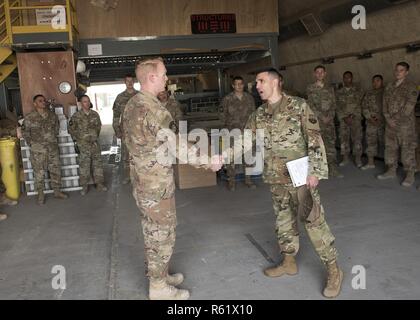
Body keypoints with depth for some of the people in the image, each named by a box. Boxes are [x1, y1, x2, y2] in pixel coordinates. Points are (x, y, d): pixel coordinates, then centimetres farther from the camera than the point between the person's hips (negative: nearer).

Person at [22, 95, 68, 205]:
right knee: (39, 173, 3)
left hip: (53, 148, 4)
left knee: (56, 170, 10)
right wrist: (31, 143, 2)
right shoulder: (29, 118, -7)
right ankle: (40, 195, 16)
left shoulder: (53, 115, 4)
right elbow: (25, 132, 3)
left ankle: (57, 192, 23)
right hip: (38, 150, -3)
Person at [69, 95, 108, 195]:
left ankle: (99, 184, 17)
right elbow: (71, 129, 4)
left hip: (95, 143, 3)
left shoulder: (95, 114, 3)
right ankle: (84, 186, 12)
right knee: (84, 165, 1)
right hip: (83, 145, -3)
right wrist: (77, 138, 3)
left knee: (98, 163, 7)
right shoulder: (76, 116, -6)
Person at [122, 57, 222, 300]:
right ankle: (159, 287, 19)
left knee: (154, 231, 21)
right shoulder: (150, 108, -23)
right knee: (163, 234, 4)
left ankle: (158, 274, 37)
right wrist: (208, 161, -16)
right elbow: (176, 145, -24)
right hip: (157, 184, -10)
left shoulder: (133, 104, 8)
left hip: (144, 180, 10)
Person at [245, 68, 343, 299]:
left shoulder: (298, 106, -8)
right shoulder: (259, 115, 8)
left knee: (313, 221, -4)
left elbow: (314, 139, -11)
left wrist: (314, 171, -16)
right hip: (276, 179, 6)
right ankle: (289, 262, 33)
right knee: (283, 220, 16)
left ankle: (333, 270, 11)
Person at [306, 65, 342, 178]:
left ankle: (333, 169, 6)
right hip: (316, 120, -3)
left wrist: (330, 116, -6)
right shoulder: (310, 88, 4)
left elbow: (334, 104, 11)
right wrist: (322, 117, -10)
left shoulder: (330, 88, 15)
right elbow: (311, 105, -4)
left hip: (329, 120, 3)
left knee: (331, 144, 2)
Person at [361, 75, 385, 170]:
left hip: (384, 122, -3)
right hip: (371, 123, 4)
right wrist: (370, 117, -5)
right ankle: (370, 163, 14)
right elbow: (364, 107, 9)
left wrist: (380, 118, -12)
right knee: (371, 142, 6)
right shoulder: (368, 94, 12)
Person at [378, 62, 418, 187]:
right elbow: (385, 104, 10)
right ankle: (391, 171, 22)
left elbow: (409, 106, -10)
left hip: (405, 124, -6)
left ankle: (410, 175, 4)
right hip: (390, 123, 6)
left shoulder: (411, 87, -3)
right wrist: (388, 118, -4)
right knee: (390, 147, 10)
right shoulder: (389, 87, 14)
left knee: (407, 149, -3)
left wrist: (397, 119, -12)